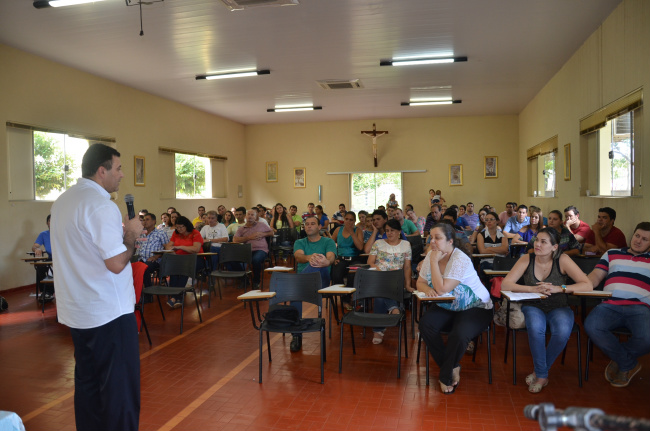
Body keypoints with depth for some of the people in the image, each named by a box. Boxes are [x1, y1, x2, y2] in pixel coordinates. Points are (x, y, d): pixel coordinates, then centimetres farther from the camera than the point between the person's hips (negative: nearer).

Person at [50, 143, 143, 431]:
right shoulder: (101, 204, -19)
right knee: (120, 385, 2)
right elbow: (116, 263, -23)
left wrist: (119, 234, 13)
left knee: (87, 381, 18)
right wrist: (130, 235, -7)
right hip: (108, 311, -9)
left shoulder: (62, 201, 10)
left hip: (76, 311, 9)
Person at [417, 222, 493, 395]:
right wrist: (426, 288, -23)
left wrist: (434, 261, -25)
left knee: (459, 334, -33)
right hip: (447, 308, 6)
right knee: (425, 323, -23)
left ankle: (445, 376, -5)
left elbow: (442, 289, -30)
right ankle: (452, 368, -4)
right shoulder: (431, 255, -3)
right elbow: (420, 282, 1)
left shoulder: (460, 260, -24)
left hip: (475, 308, -6)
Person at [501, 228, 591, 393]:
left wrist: (558, 288, -25)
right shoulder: (527, 259, -6)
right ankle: (542, 375, -11)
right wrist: (533, 289, -27)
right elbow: (505, 284, -13)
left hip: (559, 308, 0)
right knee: (535, 328, -34)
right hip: (533, 307, 0)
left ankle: (540, 372, -5)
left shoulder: (562, 260, -7)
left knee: (562, 332, -32)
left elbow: (587, 285, -12)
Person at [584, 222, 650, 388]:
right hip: (610, 304, 1)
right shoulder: (612, 254, 25)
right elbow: (595, 276, 16)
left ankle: (619, 361, 3)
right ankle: (629, 364, -5)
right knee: (591, 326, -31)